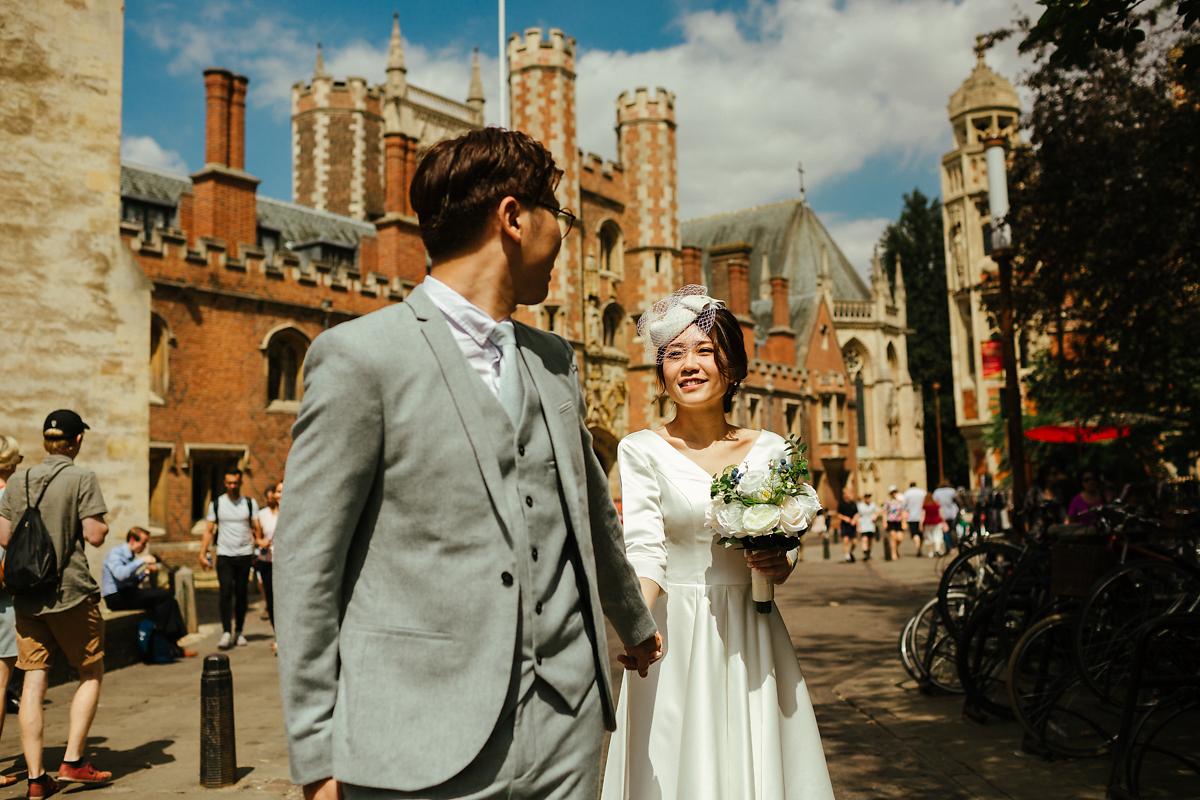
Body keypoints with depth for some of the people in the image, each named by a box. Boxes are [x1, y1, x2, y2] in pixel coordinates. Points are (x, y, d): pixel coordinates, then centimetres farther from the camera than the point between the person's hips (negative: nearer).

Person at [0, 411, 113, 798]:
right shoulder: (82, 478, -9)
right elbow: (94, 535, -13)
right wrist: (104, 525, 7)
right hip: (71, 591, -5)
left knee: (34, 682, 6)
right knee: (91, 674, 11)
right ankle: (73, 761, 7)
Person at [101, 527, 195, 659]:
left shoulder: (132, 556, 16)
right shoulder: (115, 553, -9)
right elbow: (120, 574, -30)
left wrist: (147, 571, 5)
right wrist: (142, 561, -26)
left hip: (128, 593, 8)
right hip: (116, 597, -8)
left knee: (166, 597, -11)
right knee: (163, 595, -21)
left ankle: (173, 646, -13)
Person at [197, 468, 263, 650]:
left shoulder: (250, 503, 6)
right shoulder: (216, 503, 6)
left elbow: (257, 528, -1)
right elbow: (209, 530, 5)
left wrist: (259, 542, -19)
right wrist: (203, 553, -4)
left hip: (244, 555, 1)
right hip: (224, 555, 0)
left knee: (241, 594, 6)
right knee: (226, 592, -10)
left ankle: (239, 632, 16)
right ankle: (226, 633, -9)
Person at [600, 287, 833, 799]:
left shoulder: (770, 450, 5)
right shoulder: (642, 450, -5)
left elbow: (786, 546, 13)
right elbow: (644, 550, -14)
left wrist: (779, 564, -9)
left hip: (752, 637, 3)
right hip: (677, 635, -3)